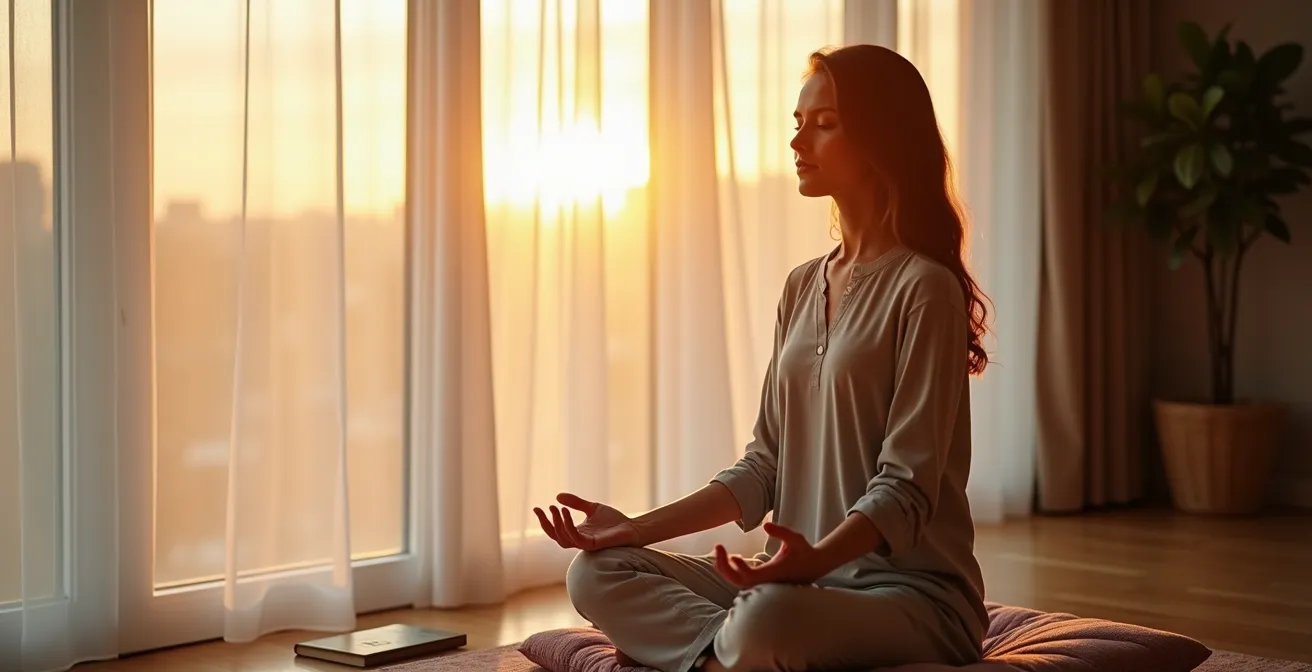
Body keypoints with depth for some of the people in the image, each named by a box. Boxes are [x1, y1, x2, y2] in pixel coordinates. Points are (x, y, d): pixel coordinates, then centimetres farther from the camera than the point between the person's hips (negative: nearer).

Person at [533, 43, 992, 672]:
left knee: (770, 617, -39)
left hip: (913, 591, -8)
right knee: (596, 572, -8)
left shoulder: (924, 288, -10)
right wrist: (638, 528, 1)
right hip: (803, 577, 8)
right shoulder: (803, 287, 14)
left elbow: (906, 487, -16)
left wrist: (815, 559, -34)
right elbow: (764, 466, 11)